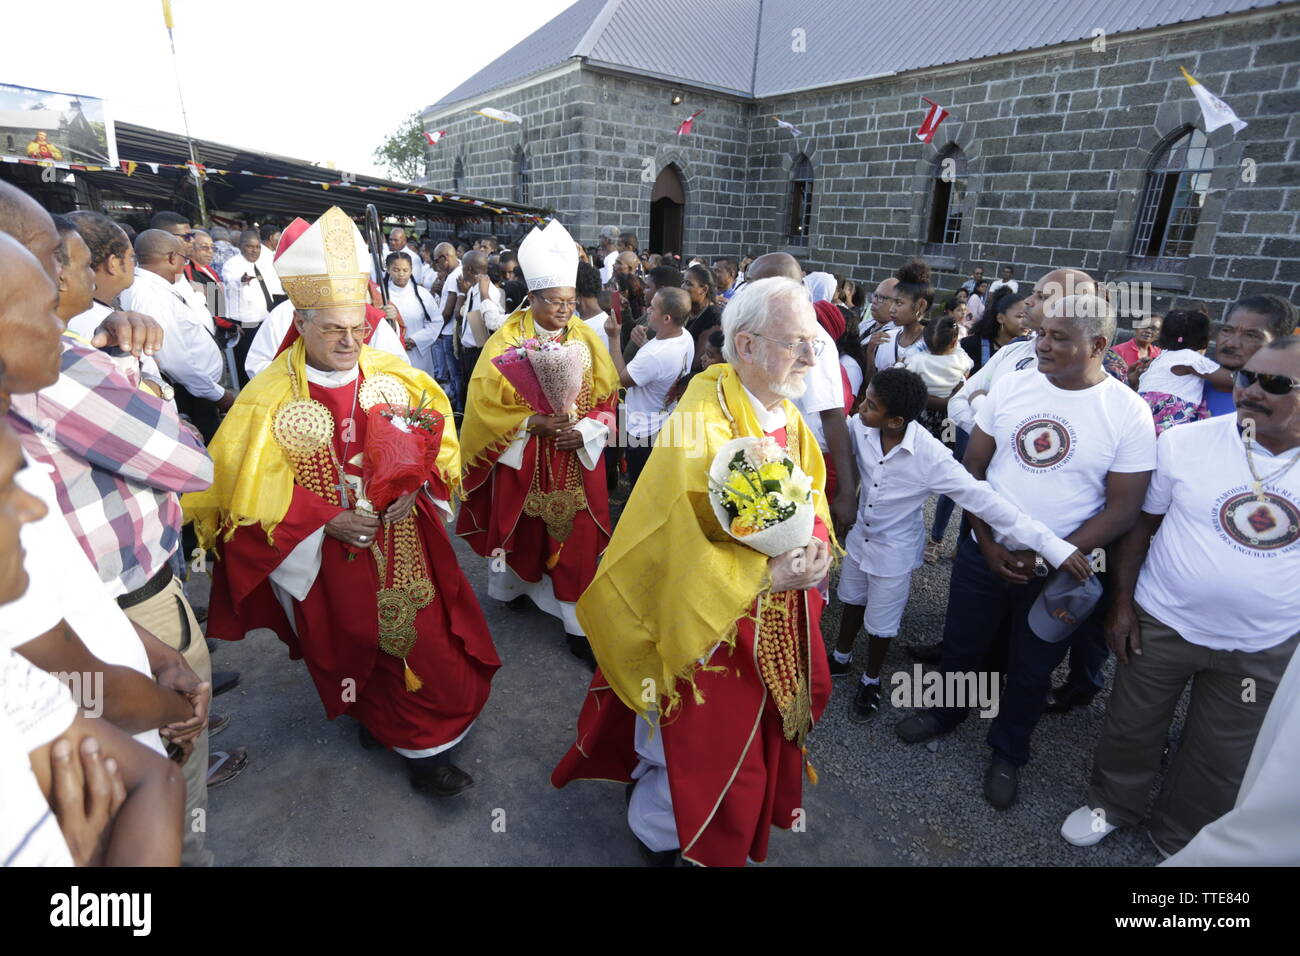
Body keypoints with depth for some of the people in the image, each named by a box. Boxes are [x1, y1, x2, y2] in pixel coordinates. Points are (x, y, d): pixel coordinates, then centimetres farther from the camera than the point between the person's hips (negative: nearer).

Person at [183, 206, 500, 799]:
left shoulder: (394, 375, -3)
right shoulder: (269, 399, -10)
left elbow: (436, 438, 1)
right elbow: (253, 489, -8)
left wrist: (415, 486, -17)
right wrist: (328, 522, -19)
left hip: (403, 545, 2)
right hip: (328, 557, -1)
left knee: (427, 640, 8)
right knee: (353, 646, 17)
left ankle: (426, 749, 29)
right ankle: (374, 714, 45)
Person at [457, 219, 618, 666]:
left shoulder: (586, 339, 0)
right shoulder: (506, 341, -8)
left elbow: (606, 397, 2)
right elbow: (487, 403, -10)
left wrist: (583, 431, -15)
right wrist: (533, 423, -21)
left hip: (577, 459, 2)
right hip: (520, 458, -1)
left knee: (577, 537, 3)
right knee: (519, 528, 15)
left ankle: (578, 622, 14)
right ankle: (513, 584, 45)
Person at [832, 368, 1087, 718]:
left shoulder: (929, 456, -33)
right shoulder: (859, 427, -22)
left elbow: (982, 498, -34)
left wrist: (1053, 545, -36)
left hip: (893, 551, -4)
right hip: (859, 535, 4)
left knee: (881, 623, 17)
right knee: (852, 601, 27)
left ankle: (871, 681, 45)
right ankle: (841, 658, 53)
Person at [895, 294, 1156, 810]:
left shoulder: (1129, 413, -12)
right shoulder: (1010, 385, -6)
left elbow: (1121, 511, -10)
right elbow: (972, 466, -1)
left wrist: (1049, 558, -16)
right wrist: (988, 542, -9)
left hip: (1058, 572, -2)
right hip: (984, 555, 2)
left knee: (1031, 672, 16)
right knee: (961, 645, 19)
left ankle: (1007, 753, 40)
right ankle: (943, 711, 46)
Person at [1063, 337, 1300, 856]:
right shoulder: (1184, 442, -12)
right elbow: (1138, 524, -6)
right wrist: (1121, 603, -7)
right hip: (1161, 625, -1)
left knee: (1222, 760, 20)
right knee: (1132, 728, 16)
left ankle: (1179, 838, 45)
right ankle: (1112, 803, 43)